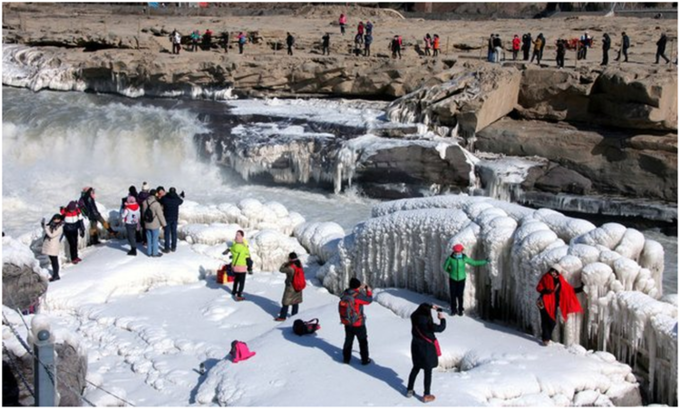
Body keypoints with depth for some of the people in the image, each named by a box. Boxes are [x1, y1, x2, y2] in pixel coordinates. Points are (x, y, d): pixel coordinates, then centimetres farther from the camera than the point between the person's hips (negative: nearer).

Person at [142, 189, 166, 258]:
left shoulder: (145, 202, -6)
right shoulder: (156, 204, -24)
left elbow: (143, 213, 9)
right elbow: (160, 215, -17)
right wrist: (164, 223, -4)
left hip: (147, 224, 5)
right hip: (155, 225, -5)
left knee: (149, 239, 17)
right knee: (155, 239, 9)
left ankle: (149, 252, 26)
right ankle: (155, 253, 19)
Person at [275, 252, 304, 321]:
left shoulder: (290, 268, -31)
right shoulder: (299, 265, -9)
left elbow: (281, 270, -20)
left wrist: (284, 264, 1)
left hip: (291, 287, -7)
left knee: (286, 302, 8)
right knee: (296, 302, 20)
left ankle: (282, 317, 18)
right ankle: (294, 315, 33)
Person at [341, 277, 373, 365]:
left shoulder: (345, 294, -9)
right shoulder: (358, 296, -26)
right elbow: (369, 300, -11)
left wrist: (360, 289, 12)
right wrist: (369, 291, 4)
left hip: (347, 323, 5)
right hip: (358, 324, -5)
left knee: (348, 341, 21)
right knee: (363, 342, 13)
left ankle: (346, 358, 30)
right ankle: (365, 359, 22)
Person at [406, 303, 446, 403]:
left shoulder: (414, 318, -11)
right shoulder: (427, 323, -29)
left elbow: (421, 308, 12)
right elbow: (441, 328, -15)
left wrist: (431, 306, 16)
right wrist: (442, 319, 1)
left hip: (416, 346, 6)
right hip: (427, 349, -6)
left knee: (416, 368, 24)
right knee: (428, 372, 9)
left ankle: (409, 390, 33)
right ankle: (426, 396, 16)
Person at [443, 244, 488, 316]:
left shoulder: (464, 258, -10)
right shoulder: (450, 258, -14)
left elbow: (474, 262, 3)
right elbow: (445, 267, 1)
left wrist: (485, 261, 6)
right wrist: (451, 272, 2)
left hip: (461, 279, 0)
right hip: (453, 279, 0)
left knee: (460, 295, 2)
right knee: (453, 295, 4)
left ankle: (460, 309, 19)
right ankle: (453, 310, 19)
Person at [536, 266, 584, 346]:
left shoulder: (560, 281, 6)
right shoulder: (546, 278, -6)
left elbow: (570, 290, 12)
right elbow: (538, 288, -6)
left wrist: (580, 289, 6)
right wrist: (546, 291, -23)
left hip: (554, 303, 4)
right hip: (545, 302, -4)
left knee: (552, 322, 5)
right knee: (545, 321, -5)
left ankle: (547, 337, 24)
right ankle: (545, 339, 5)